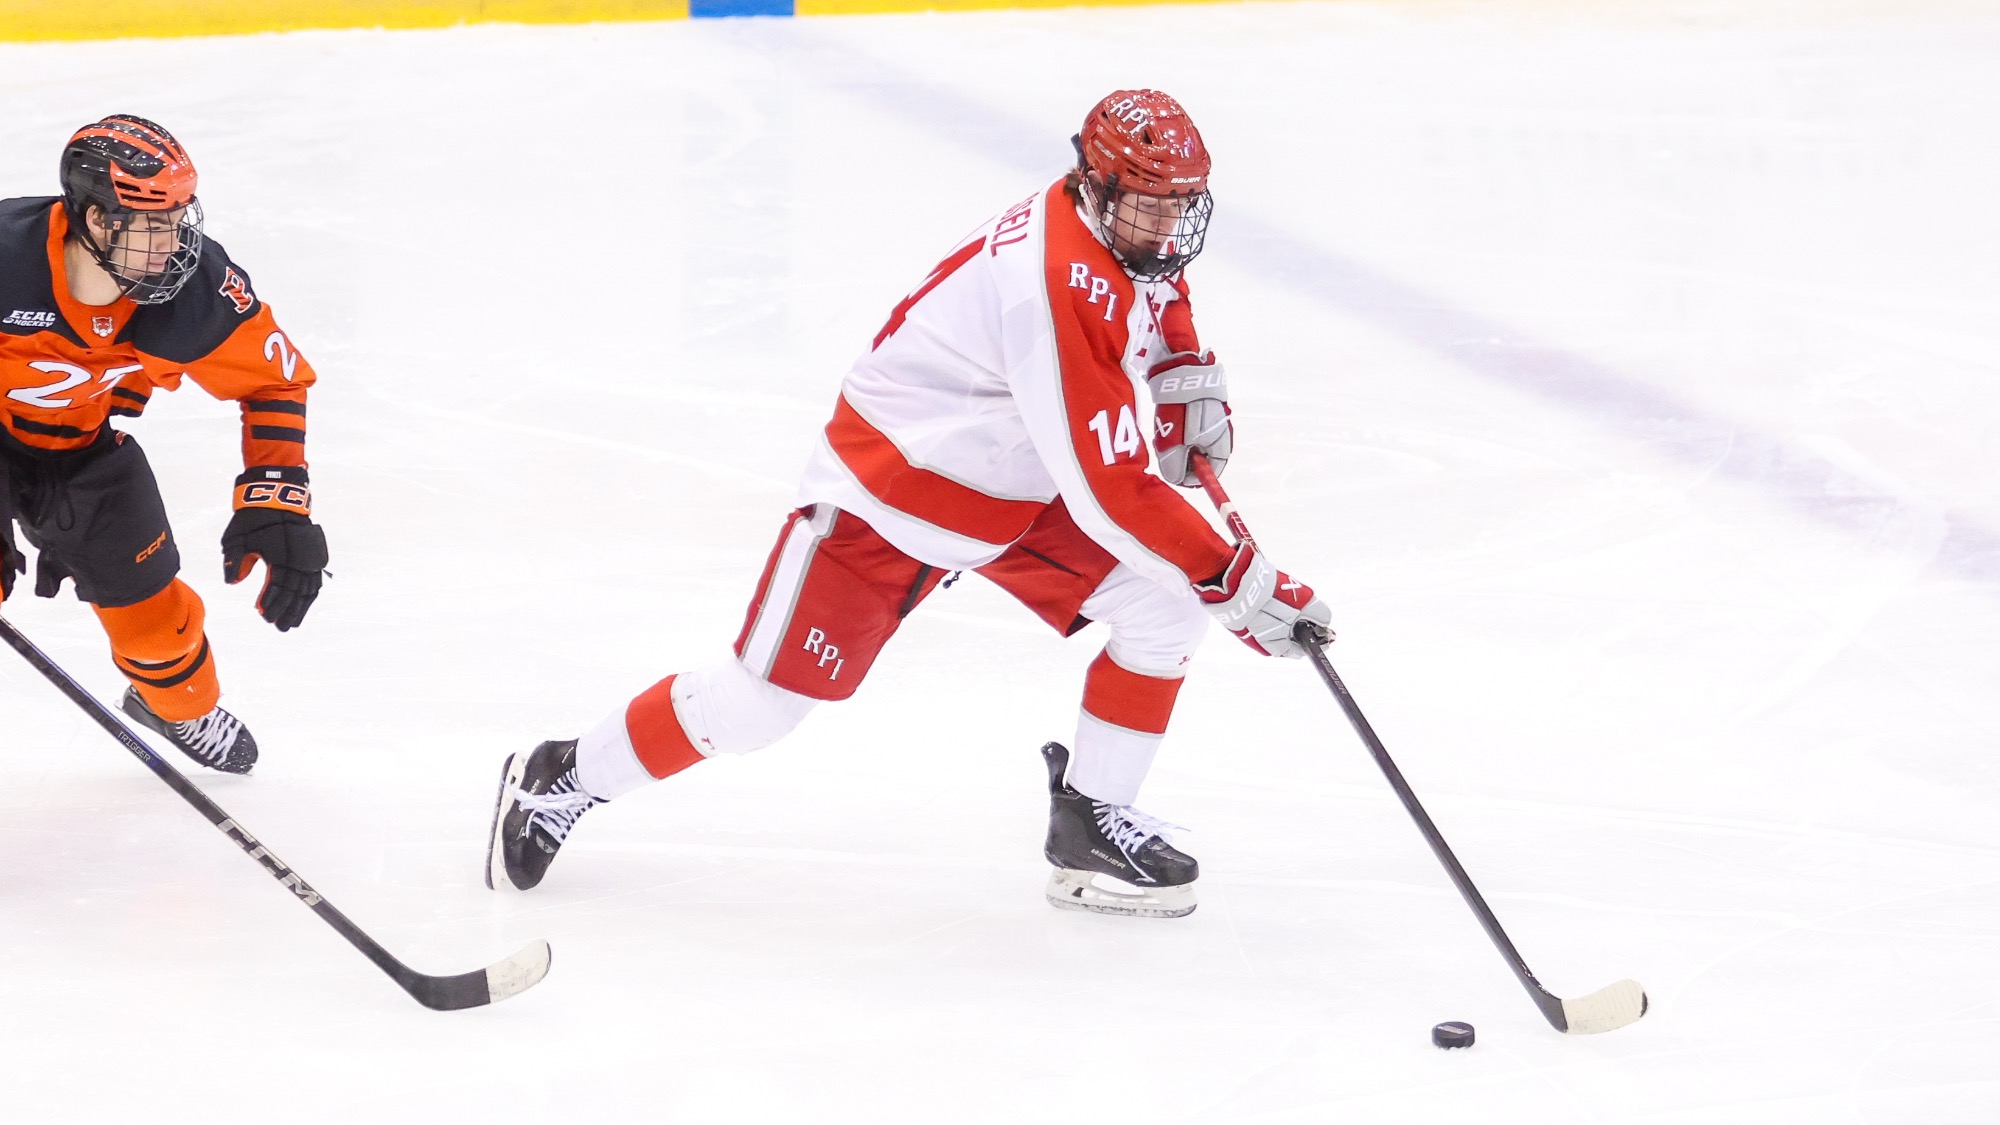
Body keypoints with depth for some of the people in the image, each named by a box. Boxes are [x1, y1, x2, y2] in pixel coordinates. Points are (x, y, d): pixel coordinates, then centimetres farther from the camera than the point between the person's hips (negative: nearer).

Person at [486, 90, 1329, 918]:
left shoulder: (1127, 233, -8)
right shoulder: (1057, 286, -35)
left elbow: (1156, 302, 22)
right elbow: (1110, 492, -35)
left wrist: (1188, 381, 2)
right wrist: (1237, 581, -32)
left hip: (1017, 489, 8)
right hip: (889, 490, -8)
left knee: (1166, 601, -8)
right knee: (762, 697, -6)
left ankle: (1091, 822, 3)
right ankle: (563, 781, 16)